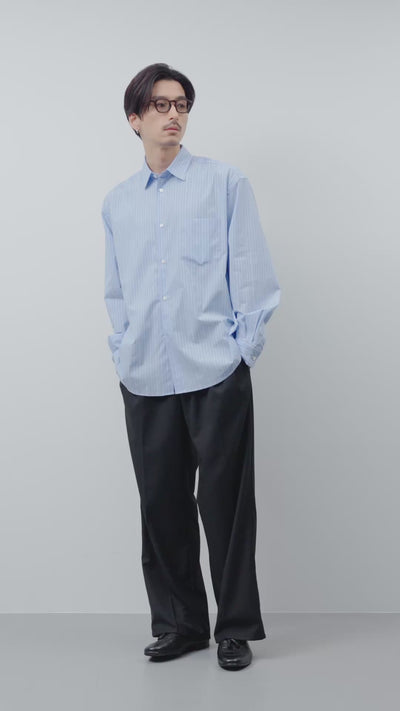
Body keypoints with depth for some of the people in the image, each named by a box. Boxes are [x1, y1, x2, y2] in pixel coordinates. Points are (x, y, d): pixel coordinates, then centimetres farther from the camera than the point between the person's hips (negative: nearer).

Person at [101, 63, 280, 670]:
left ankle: (237, 629, 16)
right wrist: (123, 356, 9)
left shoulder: (225, 182, 3)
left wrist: (245, 347, -4)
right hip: (145, 380, 4)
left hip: (216, 374, -3)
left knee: (225, 505, 2)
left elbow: (253, 274, 0)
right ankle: (178, 623, 23)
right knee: (161, 505, 9)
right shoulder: (116, 203, 14)